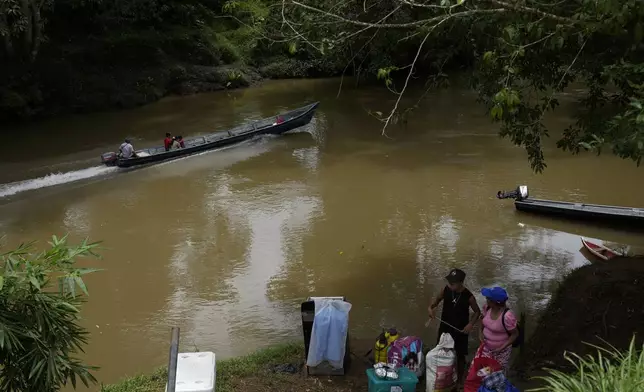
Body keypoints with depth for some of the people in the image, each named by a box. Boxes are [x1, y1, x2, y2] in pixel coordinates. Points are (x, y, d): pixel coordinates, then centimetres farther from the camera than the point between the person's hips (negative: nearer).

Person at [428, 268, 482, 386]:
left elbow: (477, 312, -6)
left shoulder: (468, 296, -21)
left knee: (460, 355, 13)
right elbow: (437, 300, 5)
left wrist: (471, 324, -20)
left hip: (460, 330, -3)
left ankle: (460, 379, 34)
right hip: (445, 328, 3)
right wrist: (431, 308, -15)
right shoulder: (445, 290, -13)